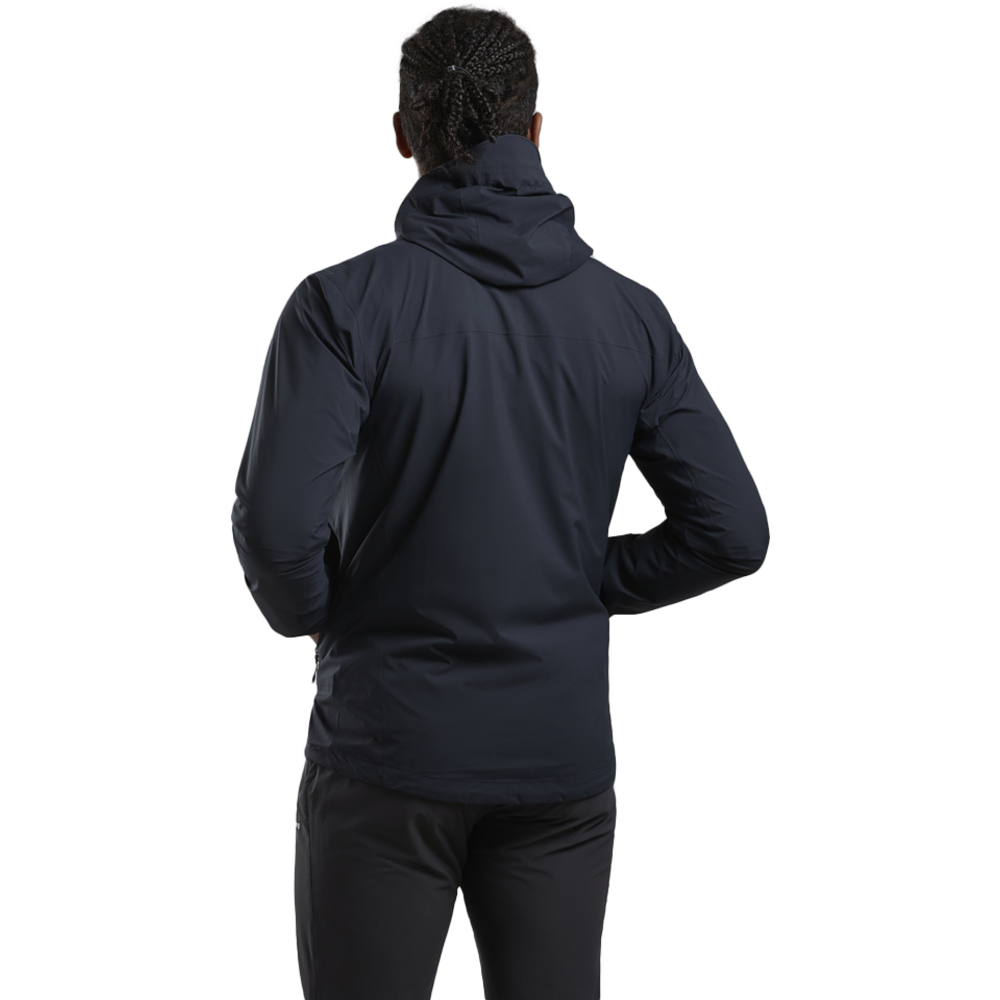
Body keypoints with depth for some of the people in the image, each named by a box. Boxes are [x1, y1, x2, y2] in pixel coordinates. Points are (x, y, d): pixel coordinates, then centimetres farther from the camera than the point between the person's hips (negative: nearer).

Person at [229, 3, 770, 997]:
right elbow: (732, 532, -1)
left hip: (390, 752, -3)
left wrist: (304, 612, 0)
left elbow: (277, 523, -21)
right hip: (562, 762, 3)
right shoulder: (630, 315, -1)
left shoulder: (346, 302, -12)